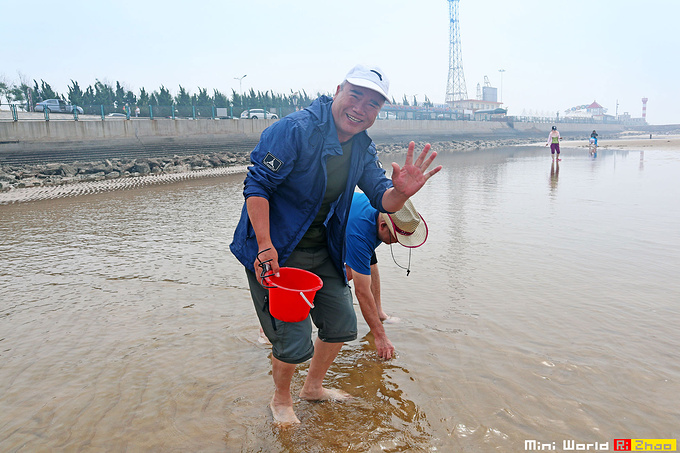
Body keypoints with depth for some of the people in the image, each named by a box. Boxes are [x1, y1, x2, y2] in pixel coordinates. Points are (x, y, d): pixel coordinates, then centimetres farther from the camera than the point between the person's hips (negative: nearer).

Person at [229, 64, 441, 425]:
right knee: (295, 341, -4)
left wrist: (401, 192, -26)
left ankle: (313, 386, 42)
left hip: (321, 250, 7)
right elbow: (256, 185, -22)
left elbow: (382, 199, -1)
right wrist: (265, 245, -29)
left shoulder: (363, 148, 2)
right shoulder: (294, 130, -21)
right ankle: (281, 399, 29)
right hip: (273, 251, -7)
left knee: (342, 324, 14)